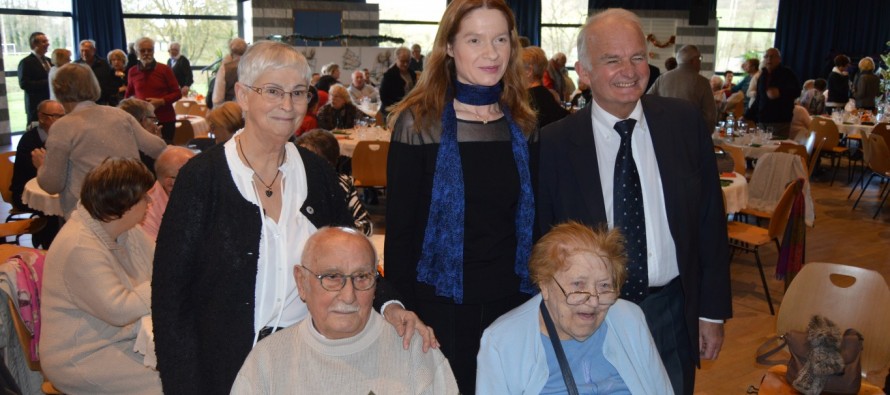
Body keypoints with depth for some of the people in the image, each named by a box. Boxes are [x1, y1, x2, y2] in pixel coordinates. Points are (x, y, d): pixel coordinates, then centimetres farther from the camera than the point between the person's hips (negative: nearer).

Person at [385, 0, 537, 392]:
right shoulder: (418, 123, -8)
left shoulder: (523, 124, 4)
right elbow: (400, 228, -7)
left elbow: (533, 220, 10)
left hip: (512, 303, 4)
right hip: (440, 307, -3)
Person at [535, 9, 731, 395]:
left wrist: (713, 310, 3)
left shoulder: (685, 122, -3)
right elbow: (542, 240, -4)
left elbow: (710, 221, 2)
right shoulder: (554, 143, -10)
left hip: (673, 314, 2)